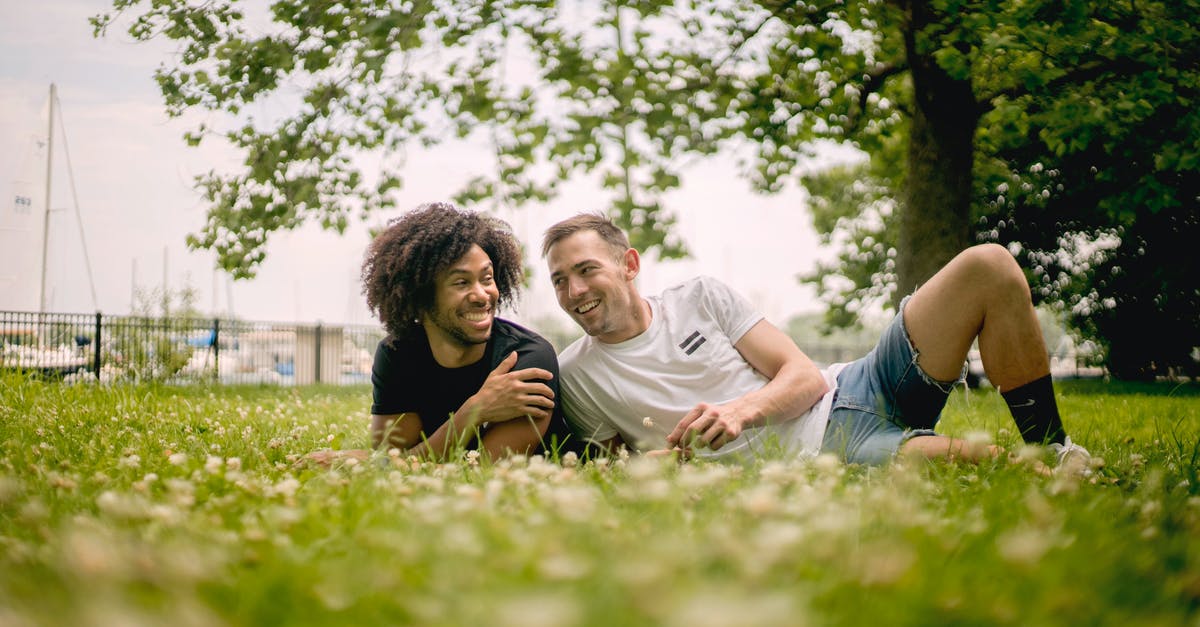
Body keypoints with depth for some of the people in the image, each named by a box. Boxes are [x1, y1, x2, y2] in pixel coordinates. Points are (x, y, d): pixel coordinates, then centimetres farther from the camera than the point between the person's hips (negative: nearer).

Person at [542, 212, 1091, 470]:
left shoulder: (699, 297, 9)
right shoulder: (574, 376, 3)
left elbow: (804, 377, 3)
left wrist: (743, 409, -19)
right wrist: (649, 464, -18)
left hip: (850, 391, 6)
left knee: (988, 267, -11)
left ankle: (1054, 449, -1)